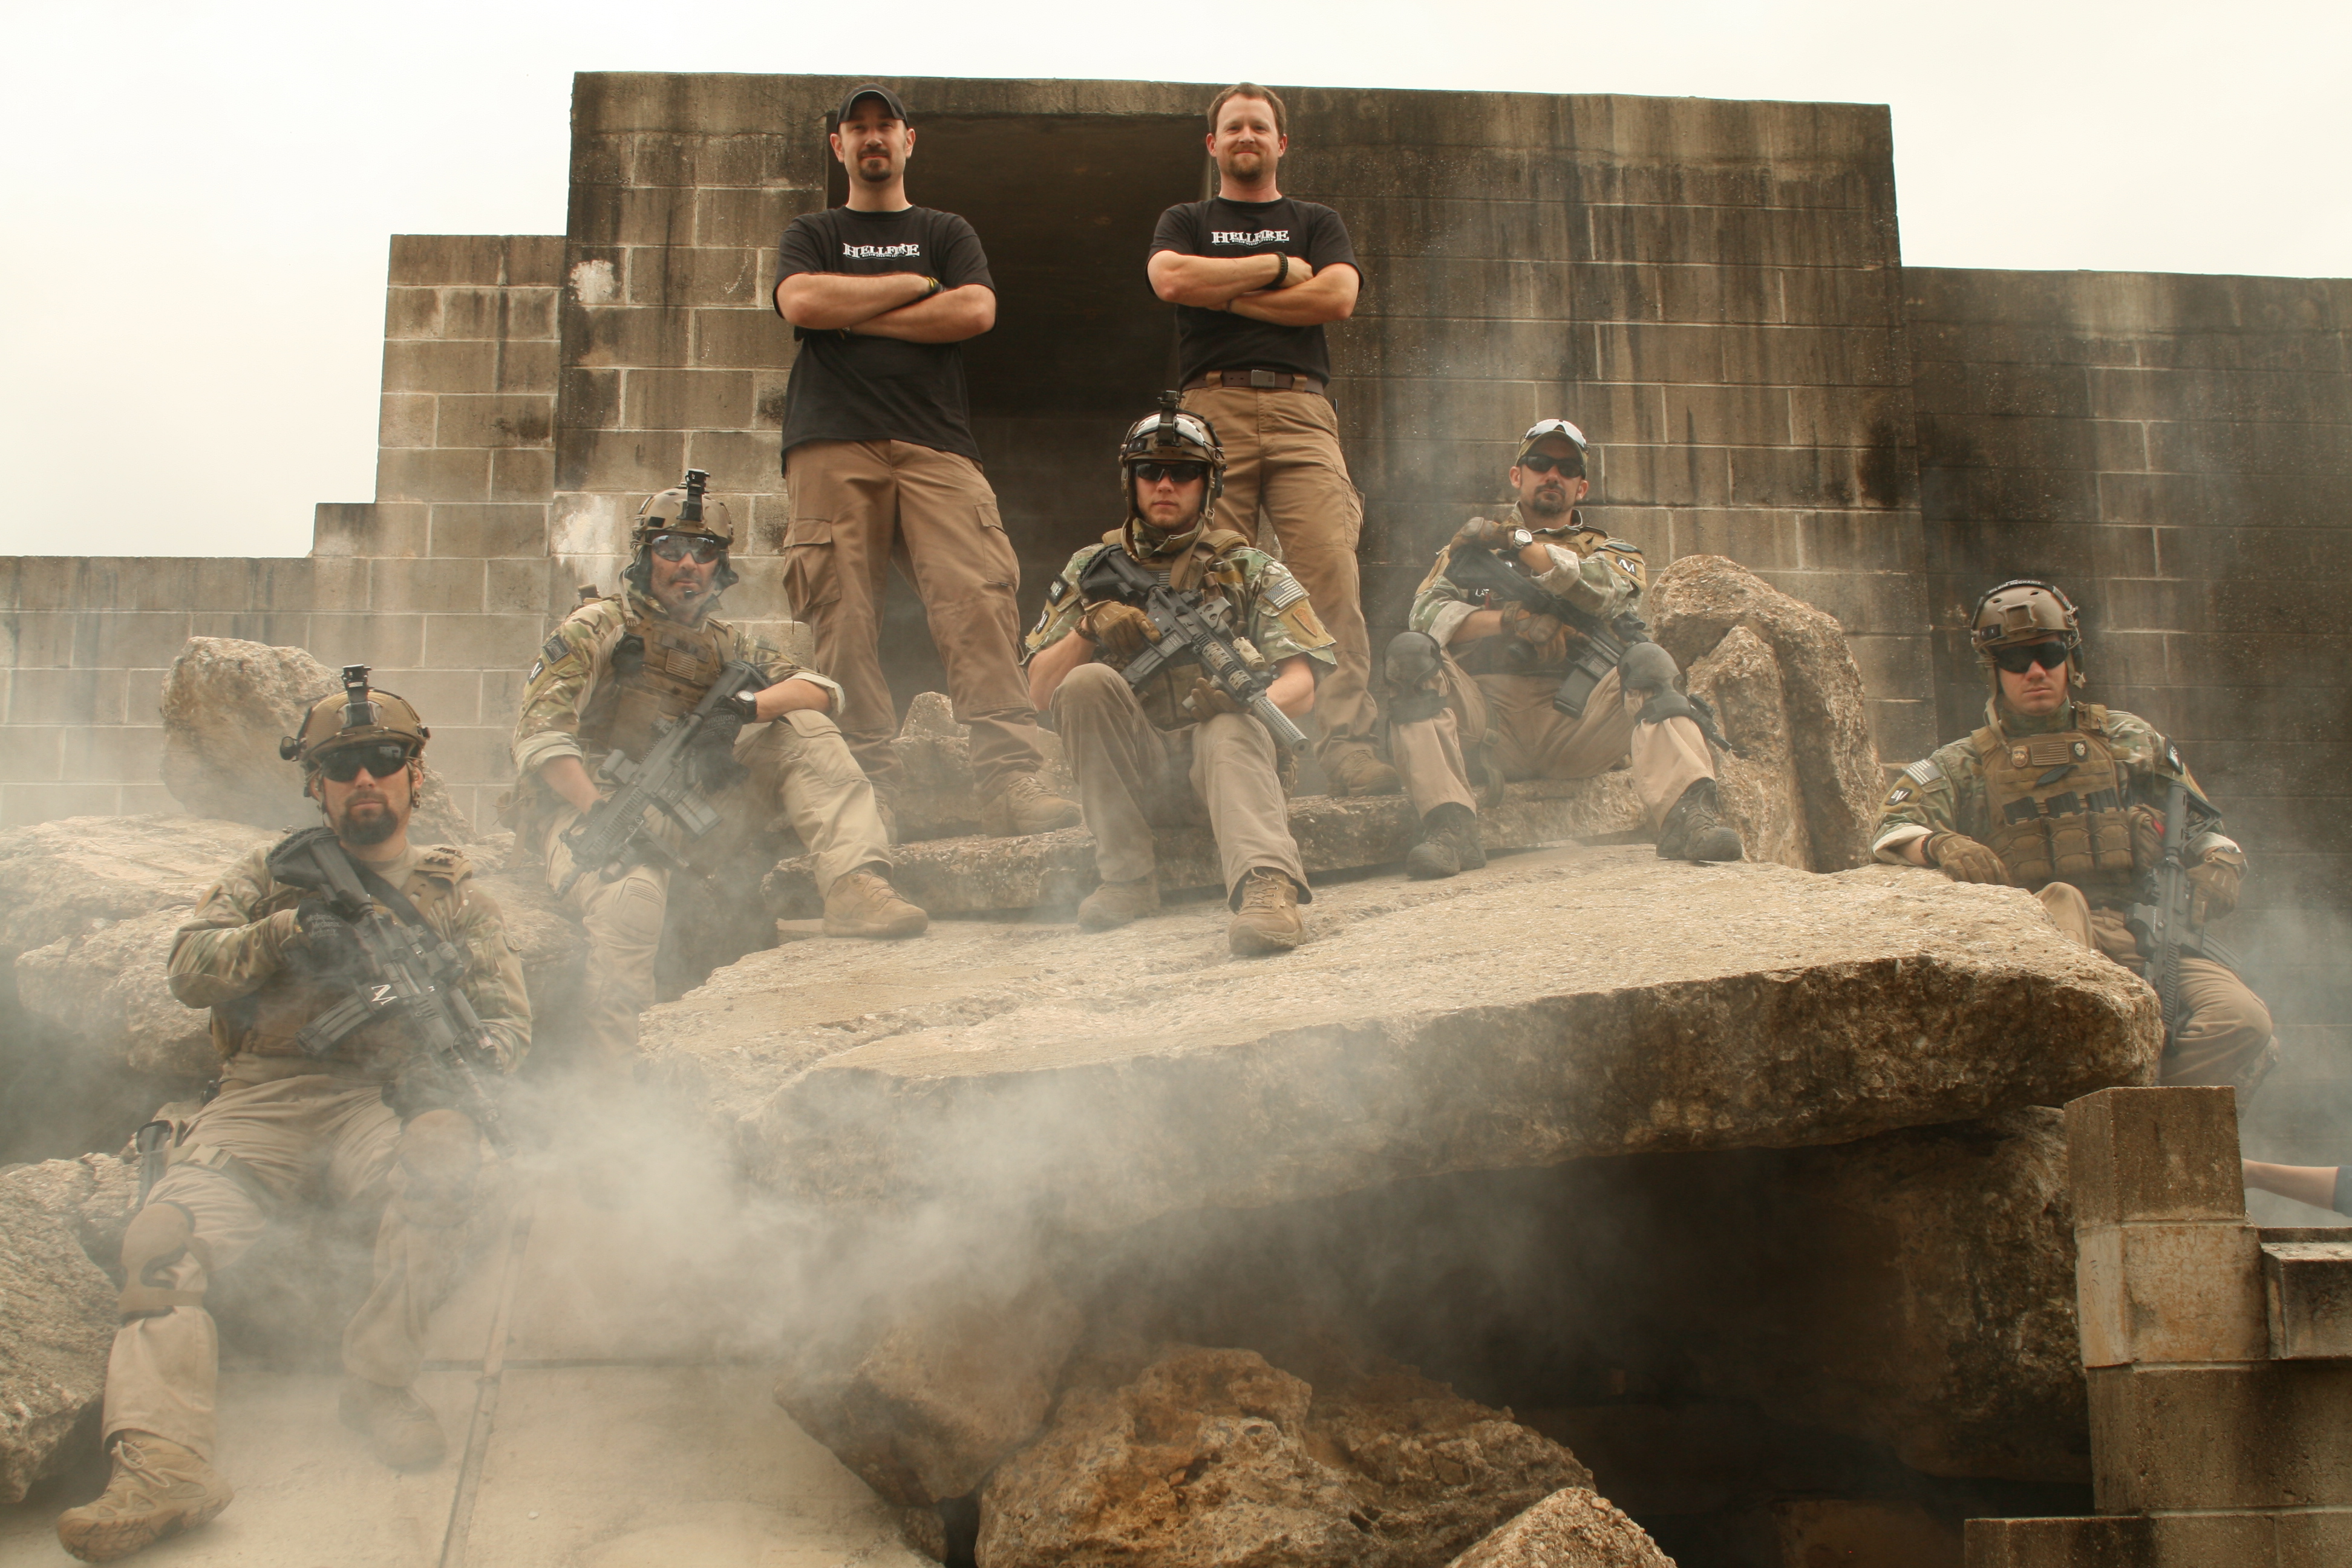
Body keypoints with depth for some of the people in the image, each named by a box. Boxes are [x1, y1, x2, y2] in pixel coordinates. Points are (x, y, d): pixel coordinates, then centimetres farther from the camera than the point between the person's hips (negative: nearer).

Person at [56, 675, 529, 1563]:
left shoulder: (454, 892, 19)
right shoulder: (279, 873, 21)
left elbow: (507, 1014, 10)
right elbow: (190, 967, 6)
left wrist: (464, 1057, -14)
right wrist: (287, 931, -13)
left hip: (382, 1099, -1)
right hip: (262, 1099, 1)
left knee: (444, 1155, -36)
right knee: (162, 1241, -25)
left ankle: (378, 1380, -24)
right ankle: (162, 1468, -35)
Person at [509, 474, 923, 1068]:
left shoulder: (722, 646, 18)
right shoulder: (597, 629, 5)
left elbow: (820, 690, 5)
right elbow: (540, 731, -8)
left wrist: (747, 707, -17)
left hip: (686, 817, 5)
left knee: (803, 730, -8)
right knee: (630, 896, -38)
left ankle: (856, 887, -26)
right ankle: (618, 1071, -35)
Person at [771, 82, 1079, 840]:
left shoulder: (947, 233, 25)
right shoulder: (812, 234, 24)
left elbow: (976, 311, 4)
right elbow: (801, 303, 1)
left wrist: (856, 316, 3)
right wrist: (915, 285, 5)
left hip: (936, 444, 0)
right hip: (832, 445, 0)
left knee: (978, 599, -18)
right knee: (844, 617, -12)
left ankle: (1011, 777, -26)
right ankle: (869, 788, -13)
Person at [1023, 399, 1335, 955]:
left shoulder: (1250, 570, 8)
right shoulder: (1093, 569, 12)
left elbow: (1301, 688, -3)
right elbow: (1040, 690, 6)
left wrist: (1243, 698, -26)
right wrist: (1089, 629, -14)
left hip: (1225, 744, -2)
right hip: (1133, 768, 2)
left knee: (1230, 730, -35)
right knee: (1087, 681, -25)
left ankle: (1267, 886, -61)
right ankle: (1128, 877, -22)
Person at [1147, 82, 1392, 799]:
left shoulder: (1317, 223, 24)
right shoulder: (1184, 223, 24)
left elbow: (1338, 296, 3)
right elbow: (1170, 279, 0)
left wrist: (1226, 294, 3)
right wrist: (1278, 269, 4)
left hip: (1300, 408, 0)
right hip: (1213, 406, 0)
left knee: (1332, 572, -16)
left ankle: (1346, 739, -21)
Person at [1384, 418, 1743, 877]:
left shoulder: (1610, 552, 24)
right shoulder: (1473, 542, 23)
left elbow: (1607, 592, -3)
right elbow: (1427, 613, 4)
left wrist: (1515, 541, -1)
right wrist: (1509, 621, -12)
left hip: (1572, 719, 0)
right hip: (1487, 716, 0)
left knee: (1649, 662, -26)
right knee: (1410, 651, -26)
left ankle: (1687, 817, -46)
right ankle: (1451, 828, -40)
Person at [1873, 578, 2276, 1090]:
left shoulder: (2129, 739, 24)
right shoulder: (1967, 766, 17)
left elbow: (2200, 827, 30)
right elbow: (1894, 827, 1)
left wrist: (2219, 865, 6)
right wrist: (1940, 844, -22)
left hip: (2152, 939, 3)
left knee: (2242, 1022, -26)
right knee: (2060, 899, -40)